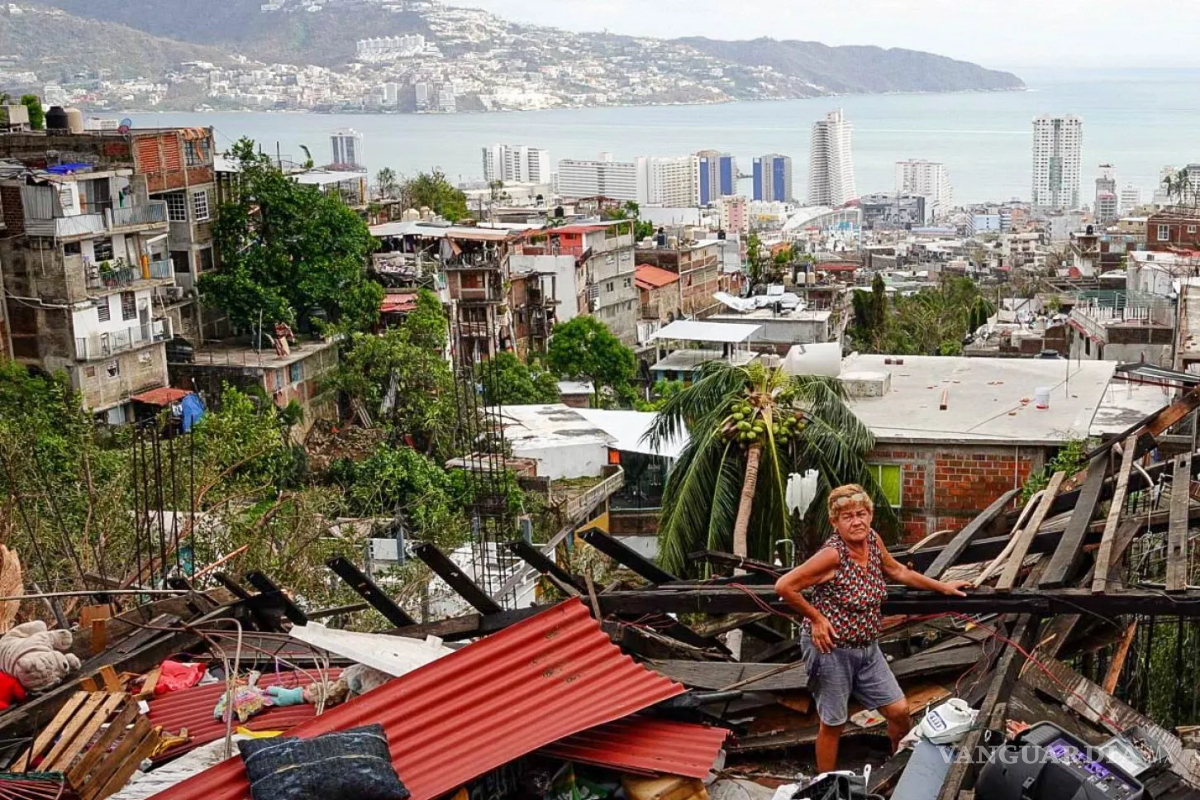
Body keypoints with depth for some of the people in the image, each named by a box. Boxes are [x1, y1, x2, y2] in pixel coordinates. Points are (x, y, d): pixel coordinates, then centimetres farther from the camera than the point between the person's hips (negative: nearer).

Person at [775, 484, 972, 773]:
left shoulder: (872, 540, -3)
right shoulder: (832, 554, -24)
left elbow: (897, 571, 17)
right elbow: (784, 586, -23)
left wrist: (942, 586, 23)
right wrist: (816, 618, -16)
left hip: (867, 647, 7)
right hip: (831, 648, -7)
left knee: (899, 710, 10)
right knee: (832, 724, 6)